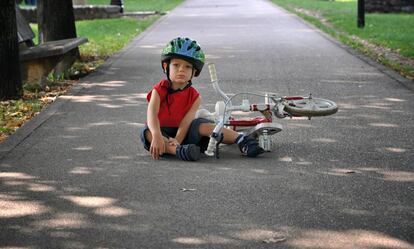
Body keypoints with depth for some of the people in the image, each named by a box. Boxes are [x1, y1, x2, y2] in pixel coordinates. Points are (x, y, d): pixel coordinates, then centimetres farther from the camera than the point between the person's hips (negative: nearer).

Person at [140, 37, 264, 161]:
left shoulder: (194, 96, -3)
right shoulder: (160, 90, -8)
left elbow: (186, 121, -17)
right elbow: (152, 114, -25)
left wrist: (177, 140, -37)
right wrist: (157, 136, -45)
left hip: (182, 133, 1)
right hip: (162, 131, -1)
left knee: (203, 126, -23)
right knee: (148, 133, -32)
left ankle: (241, 140, -24)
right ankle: (178, 151, -53)